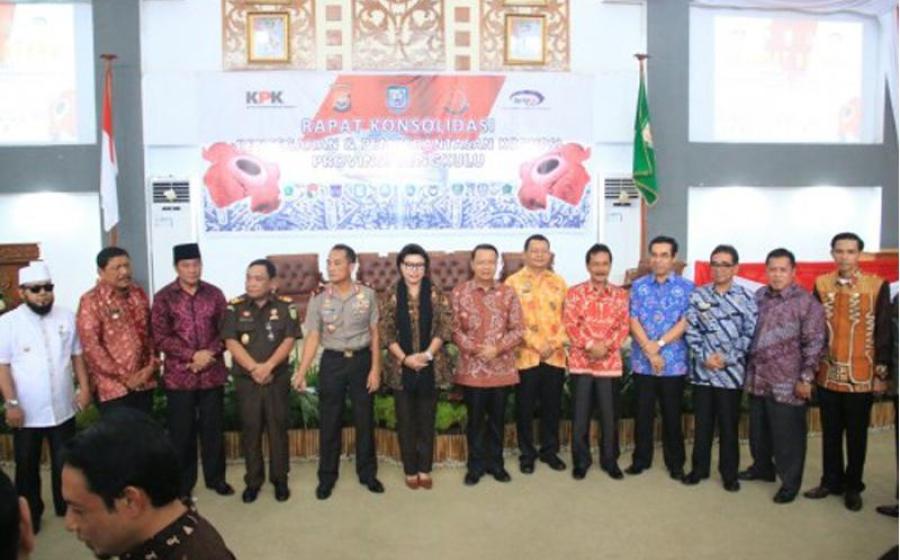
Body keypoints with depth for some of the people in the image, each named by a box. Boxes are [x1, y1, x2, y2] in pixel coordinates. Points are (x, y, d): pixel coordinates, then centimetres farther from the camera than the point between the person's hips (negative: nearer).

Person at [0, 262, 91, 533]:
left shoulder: (67, 317, 1)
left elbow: (77, 355, 8)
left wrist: (85, 387, 1)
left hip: (63, 408, 2)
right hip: (26, 411, -2)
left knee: (65, 464, 14)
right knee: (27, 467, 12)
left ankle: (66, 507, 32)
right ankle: (30, 516, 29)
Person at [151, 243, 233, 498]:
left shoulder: (214, 294, 3)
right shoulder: (164, 297, -4)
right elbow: (160, 337, -9)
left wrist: (209, 353, -13)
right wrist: (192, 355, -17)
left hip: (212, 373, 2)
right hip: (179, 376, -2)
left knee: (213, 428, 11)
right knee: (181, 431, 8)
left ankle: (216, 478, 25)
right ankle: (183, 483, 22)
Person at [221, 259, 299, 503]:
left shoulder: (285, 306, -1)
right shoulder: (235, 306, 0)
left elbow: (289, 340, -6)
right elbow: (231, 342, -6)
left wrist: (268, 366, -18)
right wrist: (254, 368, -16)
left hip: (278, 378, 0)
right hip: (245, 379, 1)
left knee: (278, 428, 6)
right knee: (250, 429, 7)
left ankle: (280, 479, 18)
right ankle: (253, 480, 20)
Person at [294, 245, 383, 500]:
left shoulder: (367, 295, -4)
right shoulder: (319, 299, -4)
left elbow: (374, 334, -1)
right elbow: (313, 337, -6)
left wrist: (375, 368, -5)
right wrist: (301, 372, -15)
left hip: (361, 359, 0)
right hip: (332, 361, 0)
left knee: (364, 419, 10)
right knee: (329, 421, 8)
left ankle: (367, 473, 26)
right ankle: (327, 476, 23)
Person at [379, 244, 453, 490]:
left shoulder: (436, 294, 2)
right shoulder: (390, 296, 0)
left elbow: (443, 328, -2)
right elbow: (385, 332, -4)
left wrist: (428, 354, -15)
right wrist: (405, 358, -14)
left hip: (431, 366, 0)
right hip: (401, 367, 0)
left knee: (427, 419, 9)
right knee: (406, 421, 7)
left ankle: (425, 469, 21)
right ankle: (411, 470, 20)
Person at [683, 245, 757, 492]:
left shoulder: (746, 298, -1)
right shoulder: (698, 295, 3)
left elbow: (750, 335, -4)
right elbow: (690, 330, 0)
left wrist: (727, 359, -12)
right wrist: (705, 357, -11)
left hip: (732, 371, -1)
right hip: (702, 370, 1)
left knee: (729, 425, 8)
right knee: (702, 422, 10)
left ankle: (730, 473, 21)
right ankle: (699, 468, 24)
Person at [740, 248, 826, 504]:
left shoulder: (806, 302, -9)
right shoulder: (758, 297, 7)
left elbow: (814, 343, -10)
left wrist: (806, 378, -14)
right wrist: (746, 368, 13)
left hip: (788, 383, -5)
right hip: (757, 379, 5)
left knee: (787, 435, 4)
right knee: (758, 430, 18)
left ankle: (790, 482, 19)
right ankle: (762, 467, 38)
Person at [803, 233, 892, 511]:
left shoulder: (877, 286, -5)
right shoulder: (821, 284, 2)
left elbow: (884, 333, -4)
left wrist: (882, 373, -5)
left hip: (860, 376, -2)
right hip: (827, 374, 2)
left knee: (856, 435, 10)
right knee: (830, 433, 13)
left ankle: (853, 487, 23)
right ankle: (831, 481, 27)